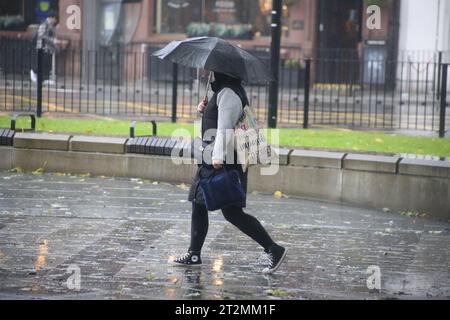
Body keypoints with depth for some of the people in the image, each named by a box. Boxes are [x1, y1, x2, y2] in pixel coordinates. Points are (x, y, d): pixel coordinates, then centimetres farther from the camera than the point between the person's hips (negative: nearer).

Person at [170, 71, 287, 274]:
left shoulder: (228, 93, -15)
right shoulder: (222, 91, 17)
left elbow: (225, 126, -23)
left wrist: (218, 156, -27)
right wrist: (205, 110, 8)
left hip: (225, 161, -11)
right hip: (212, 160, 11)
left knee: (232, 212, -9)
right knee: (198, 205, 13)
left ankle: (273, 249, -6)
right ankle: (194, 255, 18)